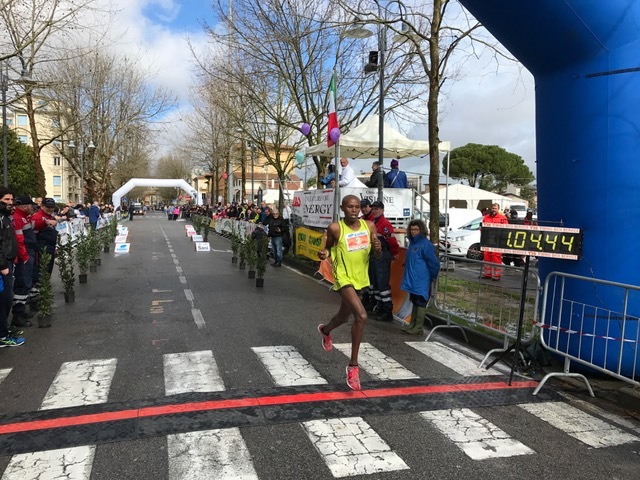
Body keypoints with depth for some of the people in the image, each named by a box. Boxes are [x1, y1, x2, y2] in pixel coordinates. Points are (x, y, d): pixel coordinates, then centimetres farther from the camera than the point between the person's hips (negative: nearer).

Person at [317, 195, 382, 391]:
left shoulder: (369, 225, -1)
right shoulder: (335, 228, -13)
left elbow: (378, 255, 5)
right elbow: (327, 247, 3)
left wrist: (378, 248, -18)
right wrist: (323, 254, -21)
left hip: (360, 278, 6)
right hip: (344, 278, -6)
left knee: (343, 317, 25)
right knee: (361, 316, -24)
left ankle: (325, 330, 61)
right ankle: (353, 366, -10)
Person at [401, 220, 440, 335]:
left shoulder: (425, 244, -15)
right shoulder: (412, 242, 12)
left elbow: (434, 263, -14)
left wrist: (432, 277, -7)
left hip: (421, 281, -9)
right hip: (412, 280, 9)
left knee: (420, 303, -2)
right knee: (415, 302, 16)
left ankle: (419, 327, 5)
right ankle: (412, 324, 25)